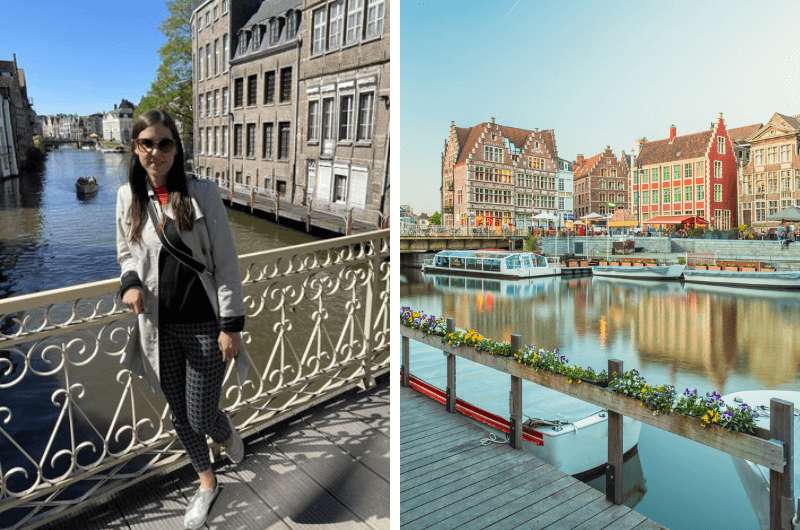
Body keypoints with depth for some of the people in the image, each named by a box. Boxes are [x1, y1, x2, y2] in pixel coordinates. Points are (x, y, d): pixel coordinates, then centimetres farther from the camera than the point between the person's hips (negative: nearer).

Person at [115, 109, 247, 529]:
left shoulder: (202, 193, -9)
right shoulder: (128, 196, 3)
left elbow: (226, 262, -9)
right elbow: (126, 253, 16)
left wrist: (231, 325, -12)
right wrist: (129, 283, -8)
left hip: (205, 325, -4)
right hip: (160, 327, 4)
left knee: (202, 417, 1)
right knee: (180, 417, 16)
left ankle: (227, 432, 40)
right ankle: (207, 482, 42)